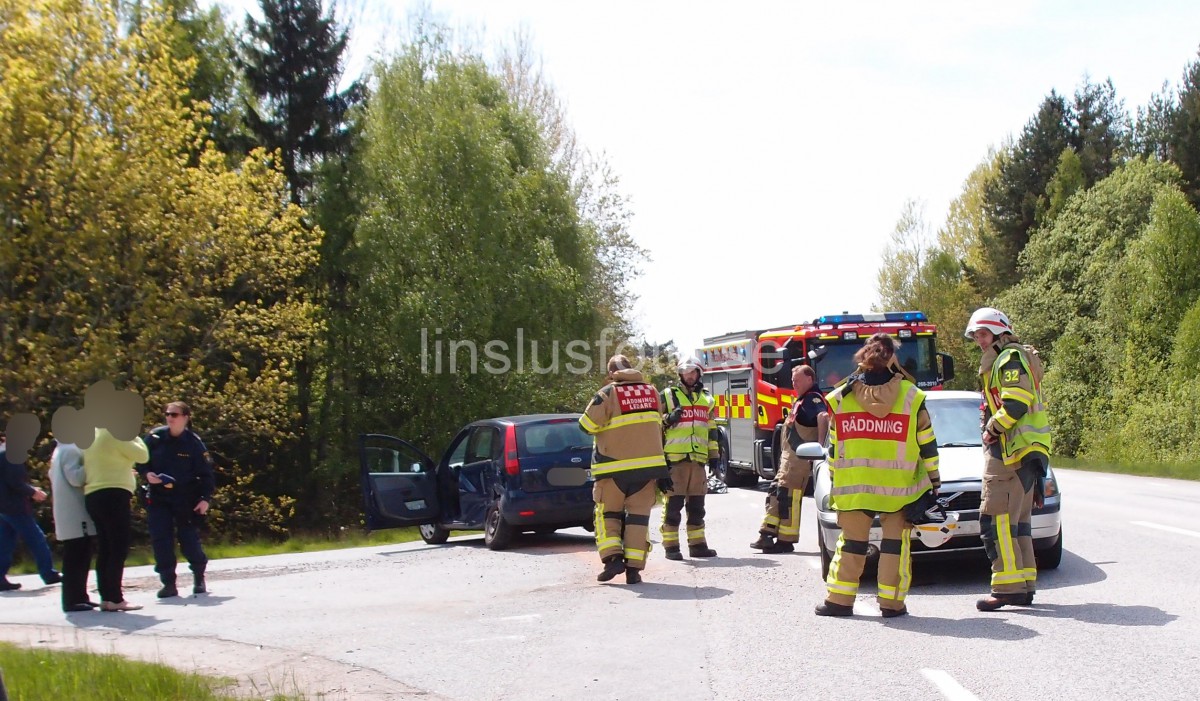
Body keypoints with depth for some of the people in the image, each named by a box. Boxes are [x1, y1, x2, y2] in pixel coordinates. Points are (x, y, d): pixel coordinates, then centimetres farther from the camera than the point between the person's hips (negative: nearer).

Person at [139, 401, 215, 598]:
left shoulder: (194, 443, -7)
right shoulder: (155, 437, -2)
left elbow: (206, 473, -5)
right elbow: (140, 461, 7)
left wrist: (205, 498, -13)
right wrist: (147, 473, -14)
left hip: (186, 500, -2)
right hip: (158, 499, 2)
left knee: (189, 541, 0)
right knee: (161, 542, -4)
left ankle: (199, 578, 24)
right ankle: (169, 584, 5)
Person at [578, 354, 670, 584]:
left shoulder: (608, 393, -10)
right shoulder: (651, 391, 7)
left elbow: (587, 425, -11)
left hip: (615, 466, -4)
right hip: (648, 464, 4)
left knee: (607, 512, 10)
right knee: (638, 514, 6)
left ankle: (613, 557, -5)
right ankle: (634, 567, 0)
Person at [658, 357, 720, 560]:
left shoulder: (707, 399, 19)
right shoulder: (668, 396, 5)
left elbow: (711, 430, 23)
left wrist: (714, 456, 18)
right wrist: (668, 419, -16)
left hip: (698, 459, 5)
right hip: (674, 459, -5)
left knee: (697, 505, 9)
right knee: (673, 504, -5)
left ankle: (697, 544, 15)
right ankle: (671, 546, -2)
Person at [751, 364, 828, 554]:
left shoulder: (812, 398, -13)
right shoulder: (802, 399, 20)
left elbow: (823, 416, -33)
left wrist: (820, 445, -35)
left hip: (799, 458, -11)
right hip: (789, 457, 11)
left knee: (788, 497, -9)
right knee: (776, 494, 11)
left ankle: (786, 540, -5)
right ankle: (767, 534, 13)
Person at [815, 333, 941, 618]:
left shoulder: (841, 397, -1)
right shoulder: (910, 396, -4)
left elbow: (833, 447, 5)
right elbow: (927, 444, 1)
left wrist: (834, 480, 15)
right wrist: (934, 478, 11)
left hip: (852, 486, 2)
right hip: (898, 488, -1)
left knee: (851, 543, 10)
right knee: (895, 542, 8)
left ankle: (839, 600, 11)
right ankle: (892, 602, 9)